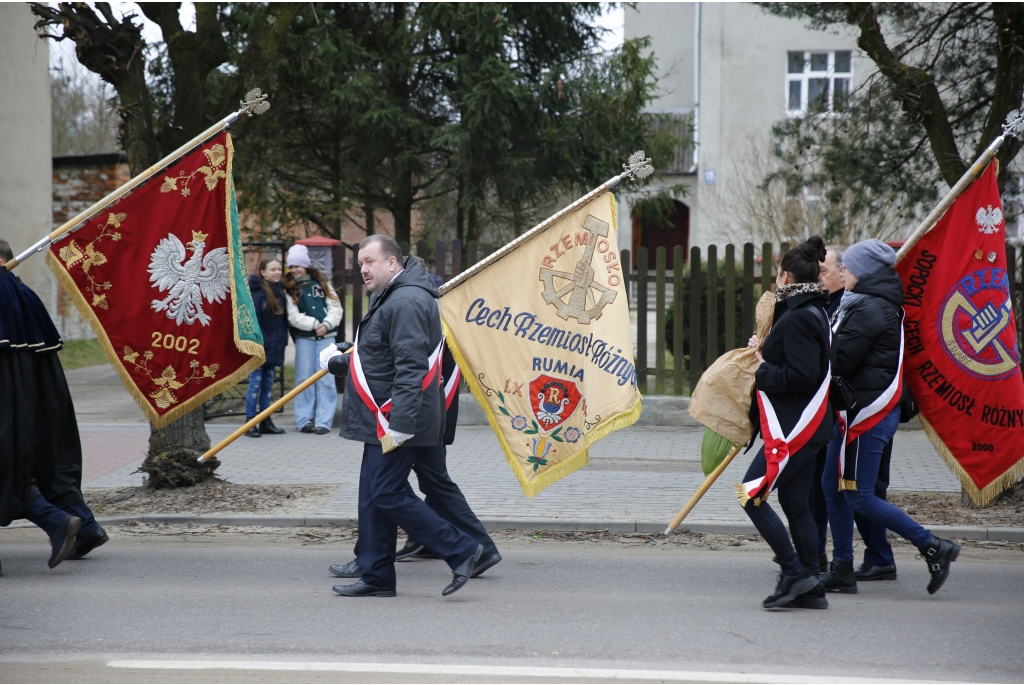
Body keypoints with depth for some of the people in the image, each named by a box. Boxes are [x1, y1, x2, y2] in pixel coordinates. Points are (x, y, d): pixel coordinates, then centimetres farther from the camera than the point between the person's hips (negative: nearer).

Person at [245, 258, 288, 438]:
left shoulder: (280, 291, 11)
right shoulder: (257, 292, -14)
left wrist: (283, 340, 11)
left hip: (274, 347, 7)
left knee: (268, 383, 12)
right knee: (255, 383, -3)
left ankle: (265, 422, 18)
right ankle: (250, 423, 2)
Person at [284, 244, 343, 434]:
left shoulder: (321, 283, 11)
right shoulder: (289, 289, 5)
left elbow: (336, 307, 5)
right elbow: (293, 316, -5)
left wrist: (327, 324, -10)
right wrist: (314, 324, -14)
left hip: (326, 336, 1)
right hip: (304, 338, -1)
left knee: (326, 379, -3)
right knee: (304, 378, -1)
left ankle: (324, 421, -3)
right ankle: (304, 420, 5)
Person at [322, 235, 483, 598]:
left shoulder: (406, 302, -18)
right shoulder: (391, 299, 17)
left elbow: (410, 368, -26)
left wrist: (400, 424, -30)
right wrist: (338, 362, 23)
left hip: (398, 421, -11)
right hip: (383, 421, 11)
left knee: (387, 495, -10)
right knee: (373, 496, 12)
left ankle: (461, 550, -5)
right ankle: (376, 577, 17)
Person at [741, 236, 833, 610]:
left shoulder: (798, 318, -17)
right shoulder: (813, 313, 15)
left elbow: (802, 376, -23)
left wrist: (763, 373, -11)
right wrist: (765, 352, 10)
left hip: (793, 426, -10)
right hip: (804, 425, 10)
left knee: (752, 495, -8)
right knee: (796, 504, 12)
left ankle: (795, 573, -7)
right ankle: (810, 588, 13)